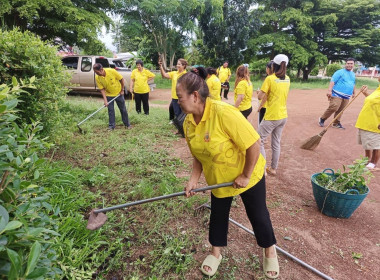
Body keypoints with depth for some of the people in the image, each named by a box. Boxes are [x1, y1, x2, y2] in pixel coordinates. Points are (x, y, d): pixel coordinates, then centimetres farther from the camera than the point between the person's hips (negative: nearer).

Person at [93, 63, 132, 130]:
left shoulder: (112, 71, -26)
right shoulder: (97, 78, -17)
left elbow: (121, 79, -13)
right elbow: (102, 89, -12)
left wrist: (122, 90, -8)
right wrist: (105, 100, -20)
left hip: (118, 93, -1)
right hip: (109, 95, 2)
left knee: (123, 109, 7)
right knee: (110, 110, 1)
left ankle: (127, 124, 19)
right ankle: (111, 126, 13)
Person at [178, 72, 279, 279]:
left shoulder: (224, 113, -33)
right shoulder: (188, 123, -10)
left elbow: (254, 145, -29)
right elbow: (198, 155, 1)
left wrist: (246, 176, -21)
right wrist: (193, 180, -9)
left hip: (248, 175, -5)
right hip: (218, 179, 6)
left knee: (258, 214, 14)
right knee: (218, 215, 18)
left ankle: (269, 251, 44)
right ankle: (216, 253, 44)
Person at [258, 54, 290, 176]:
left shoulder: (270, 78, -13)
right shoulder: (287, 79, 7)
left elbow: (262, 98, -14)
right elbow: (279, 93, 11)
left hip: (271, 117, -7)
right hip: (283, 116, 7)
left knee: (259, 141, 3)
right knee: (276, 143, 16)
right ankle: (273, 168, 27)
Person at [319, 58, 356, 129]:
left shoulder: (353, 74, 20)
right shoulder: (340, 72, -3)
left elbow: (353, 84, 32)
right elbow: (332, 81, -13)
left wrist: (353, 93, 33)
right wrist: (329, 91, -24)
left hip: (346, 97, 7)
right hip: (337, 94, -7)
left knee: (340, 110, 6)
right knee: (333, 108, -18)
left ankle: (336, 123, 15)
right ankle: (322, 119, -2)